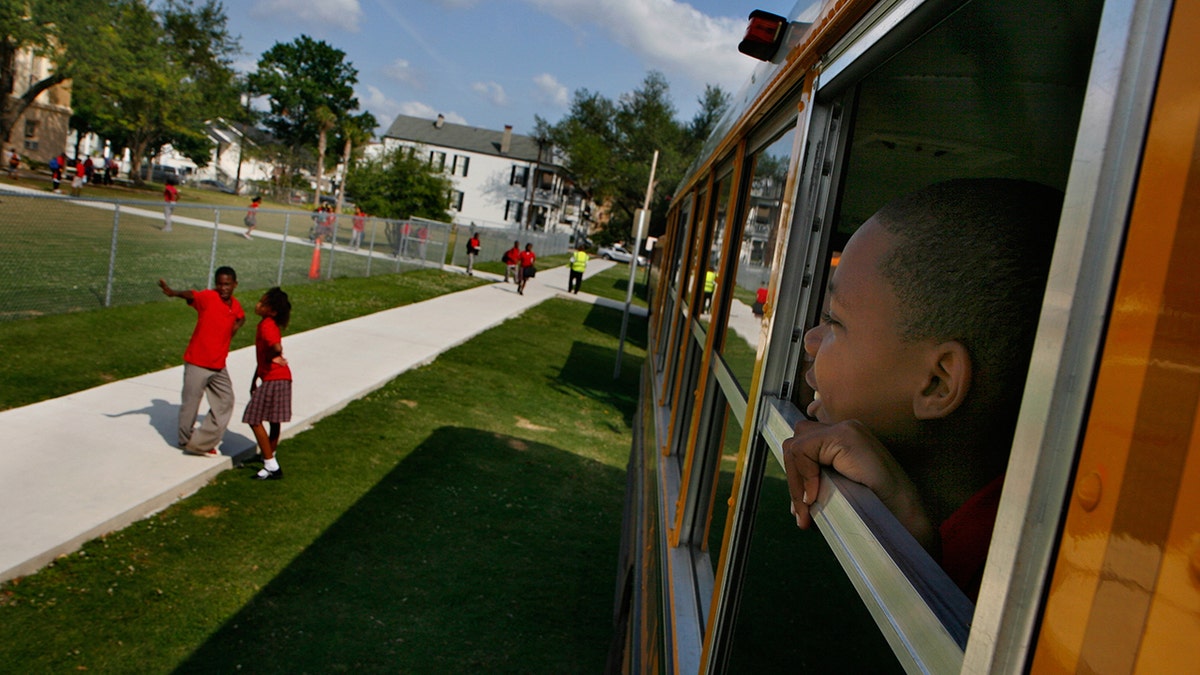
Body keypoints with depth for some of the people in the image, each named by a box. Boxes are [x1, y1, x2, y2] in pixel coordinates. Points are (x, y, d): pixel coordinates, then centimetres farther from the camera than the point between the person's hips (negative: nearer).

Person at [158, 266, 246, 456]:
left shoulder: (236, 305, 5)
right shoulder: (208, 297, -13)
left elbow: (241, 317, 27)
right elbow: (191, 295, -34)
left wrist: (236, 326, 6)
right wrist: (174, 292, -54)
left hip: (219, 366, 6)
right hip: (197, 363, -6)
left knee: (225, 402, 8)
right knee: (190, 403, 6)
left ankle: (201, 443, 18)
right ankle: (185, 440, 27)